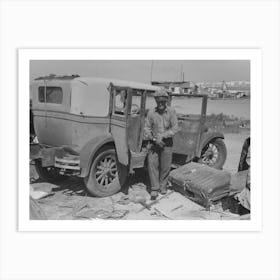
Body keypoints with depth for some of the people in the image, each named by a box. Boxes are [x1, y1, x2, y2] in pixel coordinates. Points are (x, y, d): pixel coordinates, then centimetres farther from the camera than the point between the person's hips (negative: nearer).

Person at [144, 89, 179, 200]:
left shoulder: (171, 112, -6)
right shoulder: (151, 112, -4)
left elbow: (175, 128, -9)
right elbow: (147, 128, 0)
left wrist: (162, 136, -20)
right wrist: (152, 138, -16)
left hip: (167, 143, 0)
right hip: (154, 143, 0)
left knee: (165, 166, 8)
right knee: (152, 164, -7)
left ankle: (163, 186, 30)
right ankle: (154, 189, 6)